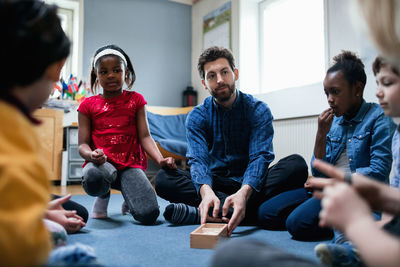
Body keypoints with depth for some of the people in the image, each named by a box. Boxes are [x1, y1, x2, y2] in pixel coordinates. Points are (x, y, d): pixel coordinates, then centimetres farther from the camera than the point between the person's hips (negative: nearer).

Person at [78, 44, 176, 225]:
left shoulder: (135, 99, 11)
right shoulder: (88, 105, 10)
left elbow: (144, 136, 4)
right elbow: (83, 144, 5)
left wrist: (160, 159, -15)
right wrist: (91, 154, -20)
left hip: (131, 164, 0)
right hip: (102, 162, 0)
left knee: (148, 215, -23)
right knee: (93, 178, -40)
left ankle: (130, 200, 18)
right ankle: (104, 195, 3)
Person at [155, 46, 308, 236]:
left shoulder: (258, 110, -5)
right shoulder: (197, 117, -1)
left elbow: (260, 156, -18)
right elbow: (198, 159, -16)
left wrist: (243, 192, -40)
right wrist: (206, 191, -41)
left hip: (249, 185, 0)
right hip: (216, 184, 1)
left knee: (297, 165, -29)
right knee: (163, 179, -23)